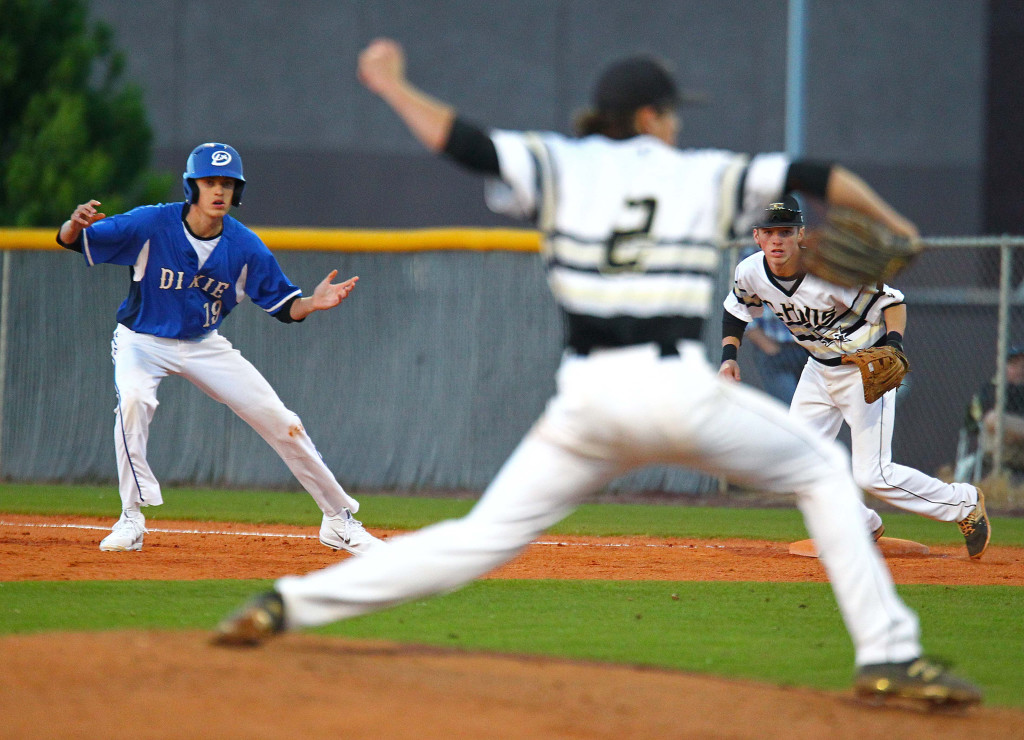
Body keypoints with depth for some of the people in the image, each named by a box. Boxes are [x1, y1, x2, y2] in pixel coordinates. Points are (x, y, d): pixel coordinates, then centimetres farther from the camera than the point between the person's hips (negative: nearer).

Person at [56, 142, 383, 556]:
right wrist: (76, 224, -47)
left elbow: (283, 306, -5)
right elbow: (70, 241, -23)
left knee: (279, 421, -1)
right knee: (133, 400, -35)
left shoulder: (245, 247, -14)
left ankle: (340, 520, 17)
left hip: (204, 346, 3)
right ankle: (131, 521, -23)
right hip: (143, 340, -3)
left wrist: (312, 303, -27)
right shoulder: (151, 225, -22)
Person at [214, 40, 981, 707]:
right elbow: (813, 176, 13)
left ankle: (292, 602, -6)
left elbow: (460, 139, 1)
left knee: (484, 536, 6)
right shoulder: (707, 175, 11)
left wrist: (390, 85, 16)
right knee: (824, 473, 17)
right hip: (680, 389, -2)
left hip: (587, 399, 2)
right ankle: (889, 656, 7)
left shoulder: (560, 166, 11)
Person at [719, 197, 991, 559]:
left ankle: (964, 503, 10)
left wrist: (893, 343, -38)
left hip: (866, 369, -7)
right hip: (819, 369, 7)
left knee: (872, 474, -11)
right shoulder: (751, 273, -12)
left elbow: (891, 301, -21)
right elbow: (736, 311, 10)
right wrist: (729, 355, -5)